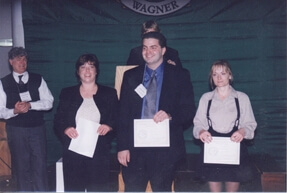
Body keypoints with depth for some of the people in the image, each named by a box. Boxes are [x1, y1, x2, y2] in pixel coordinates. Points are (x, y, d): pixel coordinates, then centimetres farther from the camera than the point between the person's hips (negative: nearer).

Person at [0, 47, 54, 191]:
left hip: (37, 129, 0)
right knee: (21, 167, 8)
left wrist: (30, 105, -16)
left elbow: (49, 102, -2)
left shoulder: (38, 80, 4)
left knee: (40, 166, 0)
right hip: (16, 130, 0)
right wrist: (15, 111, -19)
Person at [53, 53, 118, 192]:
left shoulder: (109, 94, 9)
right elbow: (58, 121, 10)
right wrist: (65, 129, -10)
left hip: (99, 153, -1)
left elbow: (118, 120, 7)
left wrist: (109, 126, -13)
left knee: (98, 188, -1)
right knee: (73, 188, 1)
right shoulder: (67, 94, 12)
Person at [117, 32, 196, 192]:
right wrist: (122, 147, -2)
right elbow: (123, 114, 6)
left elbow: (189, 111, 0)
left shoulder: (180, 75, 3)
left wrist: (170, 116, -20)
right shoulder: (130, 76, 9)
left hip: (165, 149, -2)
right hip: (135, 148, 2)